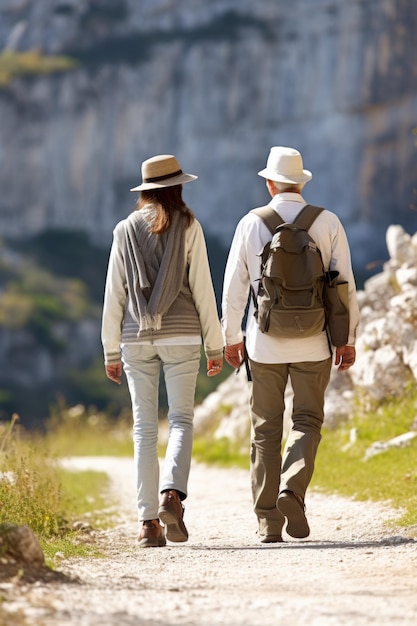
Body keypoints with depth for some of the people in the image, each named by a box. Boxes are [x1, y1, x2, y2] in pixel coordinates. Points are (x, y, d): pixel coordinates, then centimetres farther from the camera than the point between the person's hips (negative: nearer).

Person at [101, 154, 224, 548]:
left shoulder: (125, 230, 6)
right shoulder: (187, 227, -1)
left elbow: (114, 294, 6)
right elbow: (202, 289, -2)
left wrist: (111, 350, 11)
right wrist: (214, 344, 3)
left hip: (136, 338, 2)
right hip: (180, 335, -2)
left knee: (144, 427, 4)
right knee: (181, 419, 5)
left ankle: (148, 522, 0)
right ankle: (172, 493, -20)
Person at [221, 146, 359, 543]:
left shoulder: (251, 224, 0)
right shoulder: (327, 223, -1)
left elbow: (234, 286, 2)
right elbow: (345, 285, 0)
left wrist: (231, 336, 12)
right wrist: (348, 339, 8)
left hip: (265, 343, 0)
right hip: (313, 343, 0)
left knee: (266, 428, 8)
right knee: (307, 421, 9)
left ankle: (268, 521, 6)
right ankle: (292, 490, -15)